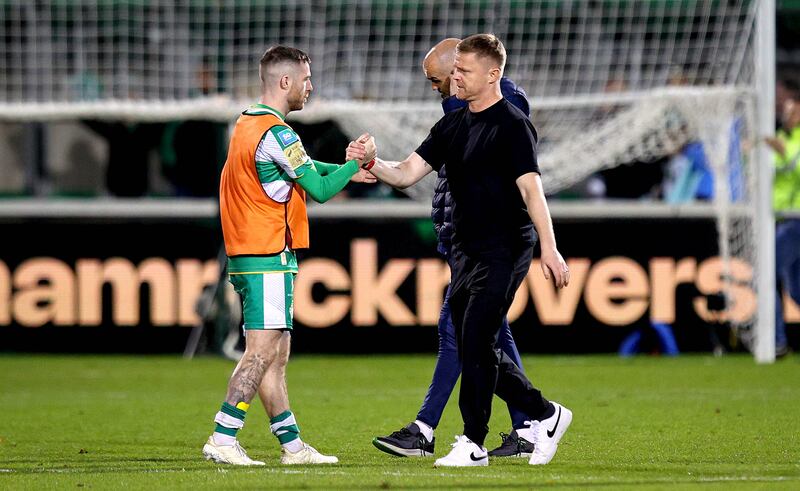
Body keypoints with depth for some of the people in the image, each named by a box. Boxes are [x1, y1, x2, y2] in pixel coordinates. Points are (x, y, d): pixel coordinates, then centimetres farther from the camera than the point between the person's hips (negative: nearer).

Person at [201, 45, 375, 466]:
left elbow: (303, 167, 28)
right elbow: (320, 189, -11)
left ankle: (292, 445, 13)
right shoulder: (275, 132, -15)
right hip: (269, 259, -10)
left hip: (247, 257, 10)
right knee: (262, 352, -11)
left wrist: (347, 170, 19)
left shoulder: (247, 124, 15)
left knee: (275, 357, 10)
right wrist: (355, 163, 3)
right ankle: (222, 440, -15)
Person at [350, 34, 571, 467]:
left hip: (504, 252, -8)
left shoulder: (512, 125, -11)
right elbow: (408, 173, 10)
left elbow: (530, 188, -18)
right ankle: (545, 415, 22)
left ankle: (474, 444, -3)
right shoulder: (452, 124, 12)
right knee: (474, 350, 9)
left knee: (475, 344, -11)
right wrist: (372, 164, -10)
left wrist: (549, 248, -26)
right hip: (465, 251, 8)